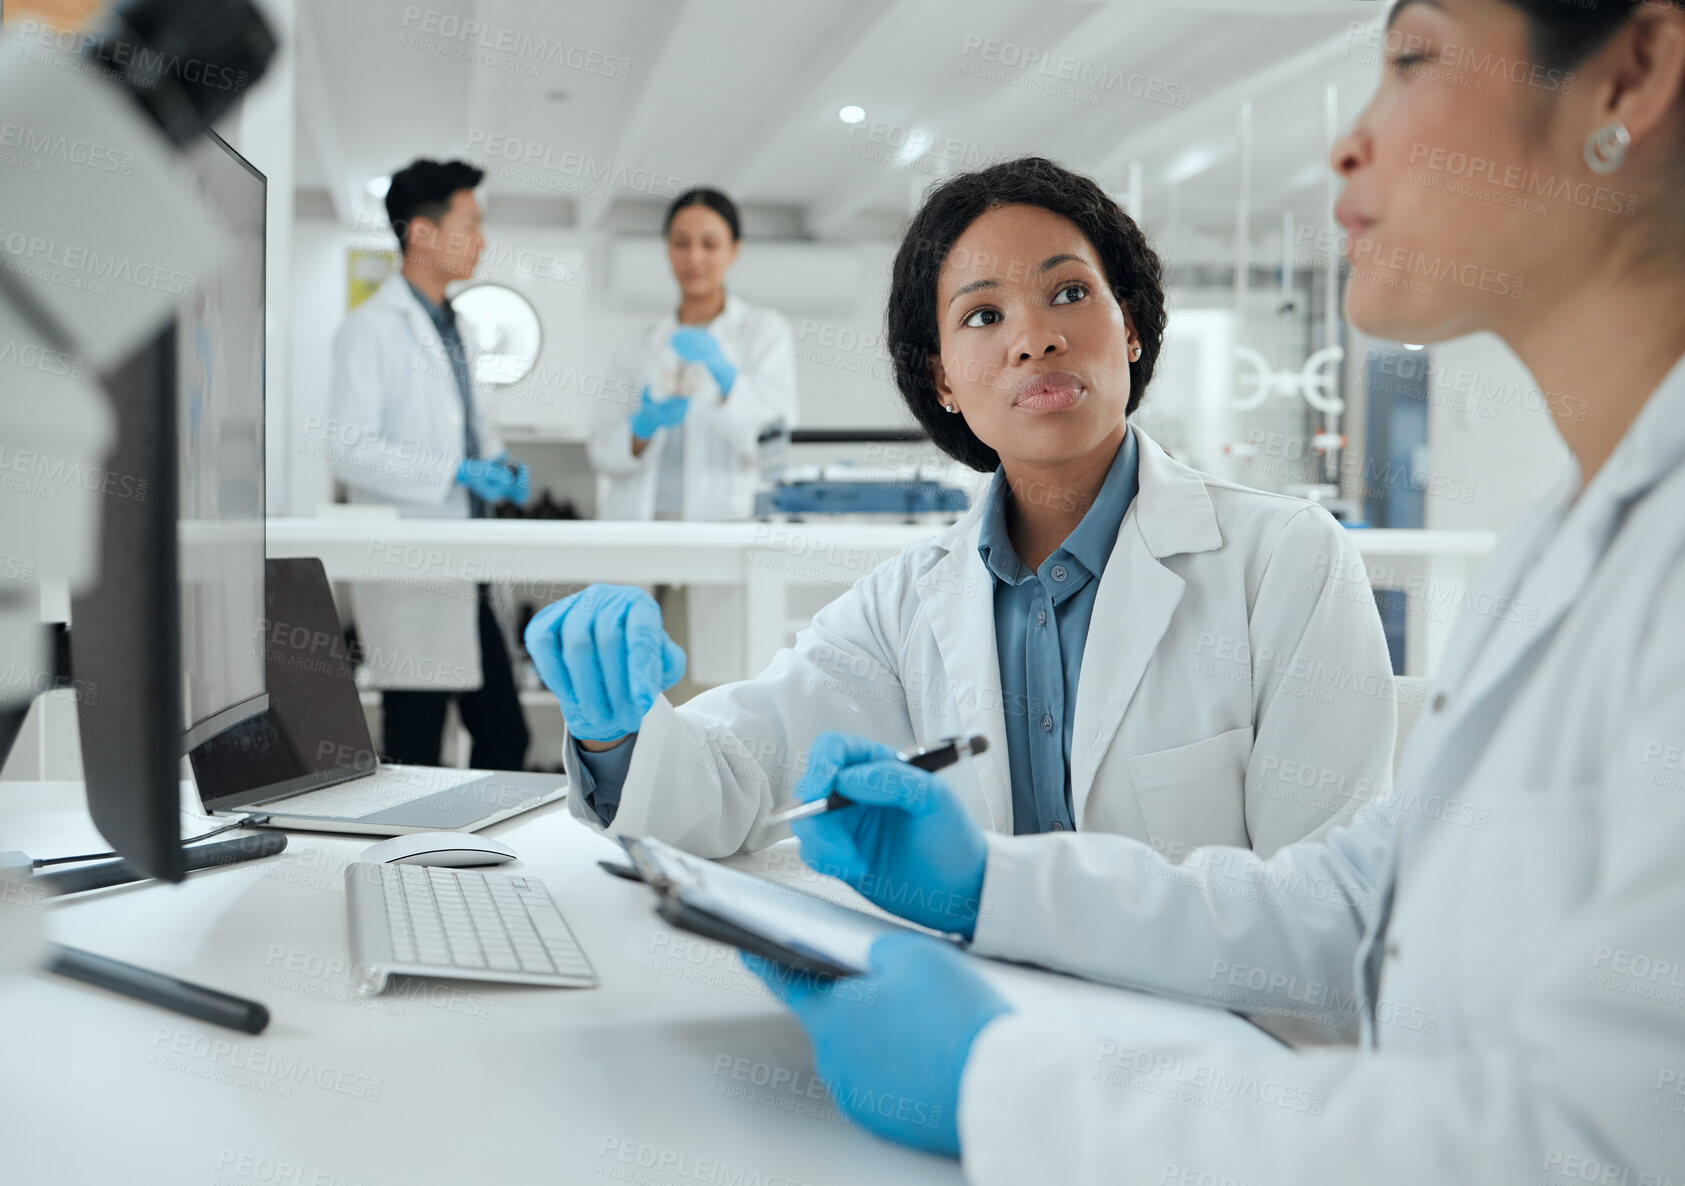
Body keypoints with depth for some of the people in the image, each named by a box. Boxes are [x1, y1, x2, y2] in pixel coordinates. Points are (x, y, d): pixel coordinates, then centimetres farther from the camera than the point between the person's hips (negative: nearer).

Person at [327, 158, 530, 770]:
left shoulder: (455, 329, 17)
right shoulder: (372, 328, -9)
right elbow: (352, 451, -17)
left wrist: (498, 464, 7)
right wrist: (456, 472, -21)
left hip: (467, 576, 8)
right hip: (409, 577, -8)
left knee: (505, 737, 11)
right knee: (415, 758, -1)